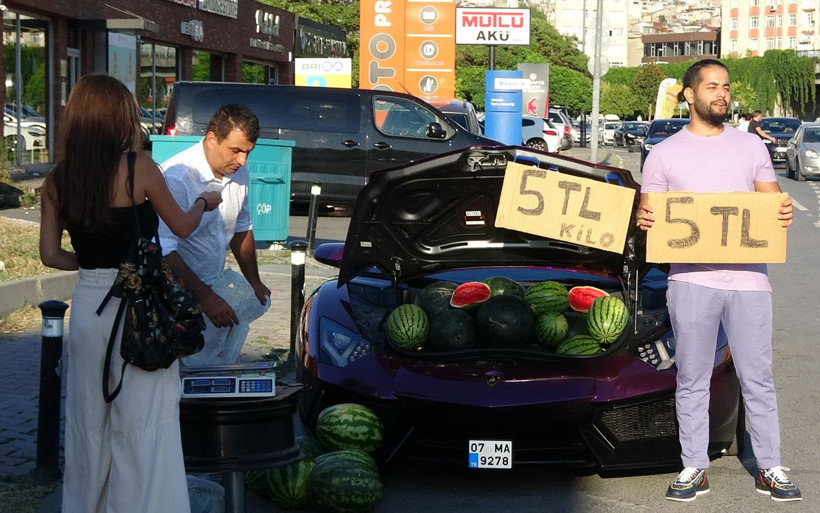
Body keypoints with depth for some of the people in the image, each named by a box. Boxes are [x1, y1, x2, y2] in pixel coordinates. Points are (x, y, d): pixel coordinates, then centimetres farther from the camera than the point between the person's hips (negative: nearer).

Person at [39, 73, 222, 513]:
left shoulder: (57, 180, 2)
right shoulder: (139, 168, -10)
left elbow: (51, 254, 6)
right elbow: (182, 227, 3)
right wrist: (203, 203, 24)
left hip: (88, 306, 5)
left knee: (88, 423, 16)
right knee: (144, 426, 2)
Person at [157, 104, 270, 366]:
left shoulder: (239, 173, 3)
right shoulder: (176, 177, -22)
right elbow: (164, 250, -25)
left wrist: (253, 281, 18)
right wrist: (204, 296, -26)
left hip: (214, 290, 7)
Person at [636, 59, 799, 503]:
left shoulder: (750, 146, 13)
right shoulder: (664, 154, 8)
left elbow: (772, 204, 12)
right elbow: (647, 212, 7)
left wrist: (784, 214, -11)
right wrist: (644, 218, -17)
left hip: (748, 278, 1)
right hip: (691, 279, -1)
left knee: (757, 378, 4)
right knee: (692, 379, 5)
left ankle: (770, 468, 12)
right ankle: (694, 468, 13)